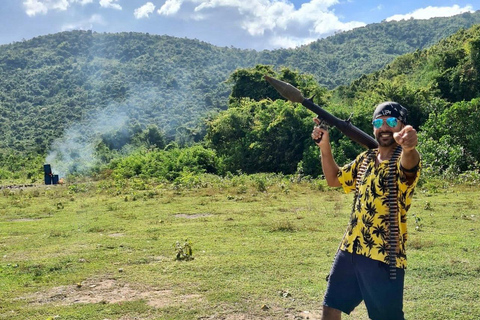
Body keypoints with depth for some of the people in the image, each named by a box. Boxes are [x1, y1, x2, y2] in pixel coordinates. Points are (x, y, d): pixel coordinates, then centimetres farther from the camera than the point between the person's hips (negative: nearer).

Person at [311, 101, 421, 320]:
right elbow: (334, 179, 19)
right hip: (350, 249, 7)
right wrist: (324, 146, 4)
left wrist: (409, 148, -62)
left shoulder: (404, 160, -12)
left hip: (384, 256, -7)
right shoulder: (365, 159, 9)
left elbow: (408, 166, -37)